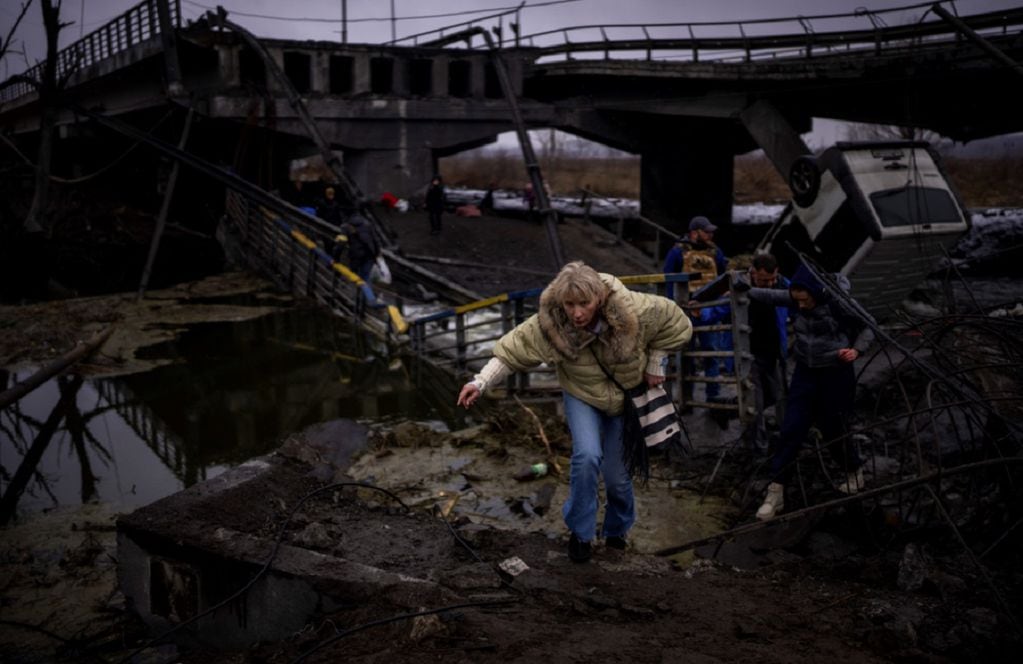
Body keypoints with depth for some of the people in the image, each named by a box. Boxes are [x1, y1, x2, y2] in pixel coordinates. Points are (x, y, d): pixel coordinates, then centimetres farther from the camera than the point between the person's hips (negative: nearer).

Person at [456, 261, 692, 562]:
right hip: (582, 396, 0)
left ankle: (617, 529, 37)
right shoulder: (548, 325, -31)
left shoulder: (633, 311, -32)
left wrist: (655, 364, -10)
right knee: (587, 456, -25)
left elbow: (676, 324, -15)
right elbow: (512, 349, -24)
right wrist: (480, 382, -35)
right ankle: (580, 532, -2)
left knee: (617, 474, 5)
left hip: (627, 398, 1)